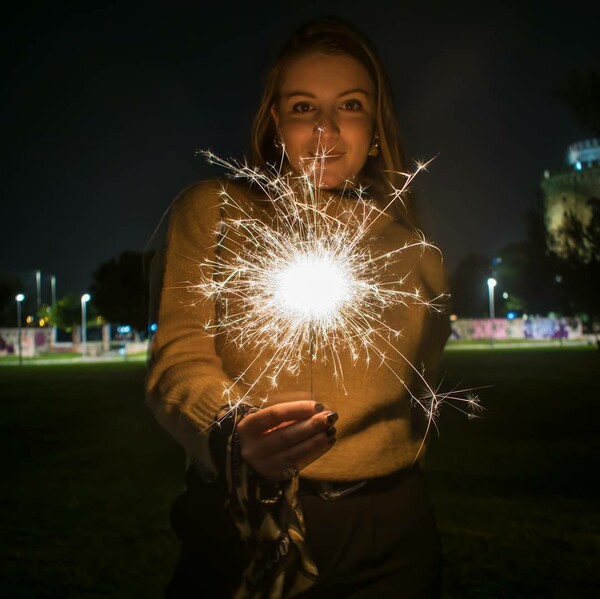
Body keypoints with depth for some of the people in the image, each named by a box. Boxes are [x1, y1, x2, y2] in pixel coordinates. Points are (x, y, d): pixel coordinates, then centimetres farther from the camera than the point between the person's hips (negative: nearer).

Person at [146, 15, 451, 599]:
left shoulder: (407, 243, 9)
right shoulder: (213, 209, 0)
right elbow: (179, 355, -11)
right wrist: (233, 430, -31)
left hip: (386, 529, 3)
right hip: (241, 525, -2)